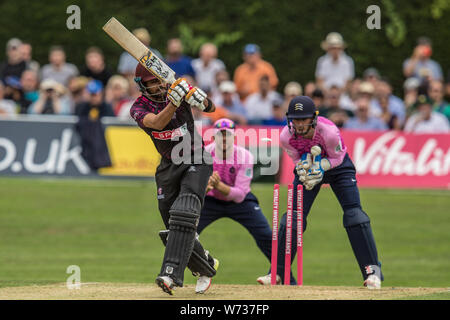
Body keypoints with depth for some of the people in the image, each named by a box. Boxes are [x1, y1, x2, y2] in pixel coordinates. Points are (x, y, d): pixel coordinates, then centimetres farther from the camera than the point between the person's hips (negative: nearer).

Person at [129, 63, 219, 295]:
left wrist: (201, 100, -32)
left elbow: (211, 109, -9)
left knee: (183, 215, -24)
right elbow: (157, 123, -30)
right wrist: (174, 101, -46)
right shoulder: (139, 108, -9)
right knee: (173, 229, 5)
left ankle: (172, 274, -33)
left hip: (196, 163, -3)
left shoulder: (177, 88, -7)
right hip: (169, 167, 3)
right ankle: (207, 266, 31)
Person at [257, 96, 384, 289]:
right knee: (293, 216, -5)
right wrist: (304, 165, -29)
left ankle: (372, 270, -13)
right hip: (308, 167, 3)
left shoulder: (329, 132, -35)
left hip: (338, 166, -3)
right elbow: (297, 159, -7)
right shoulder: (286, 137, -26)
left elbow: (337, 158, -18)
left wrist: (321, 166, -35)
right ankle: (278, 271, 5)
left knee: (353, 213, -17)